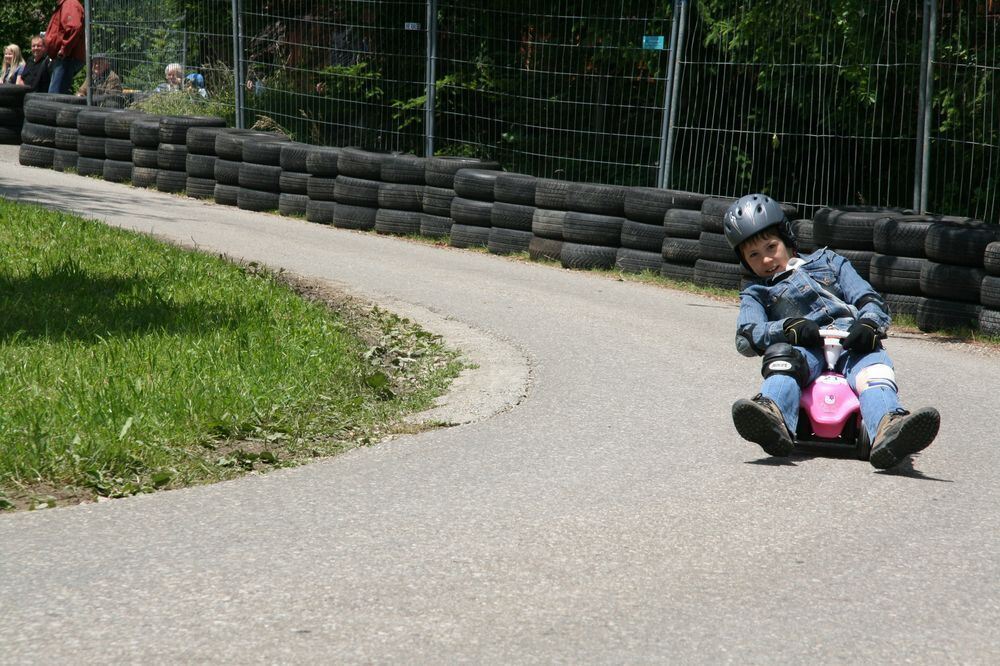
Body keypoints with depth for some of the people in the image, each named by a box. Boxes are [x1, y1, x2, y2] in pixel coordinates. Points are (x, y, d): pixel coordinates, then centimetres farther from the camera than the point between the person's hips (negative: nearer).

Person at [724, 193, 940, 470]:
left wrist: (868, 323, -8)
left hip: (851, 344, 0)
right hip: (805, 352, 0)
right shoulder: (756, 294, 30)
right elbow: (746, 338, 8)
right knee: (780, 354, -37)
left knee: (874, 364, -36)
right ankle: (773, 417, -71)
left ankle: (888, 430, -69)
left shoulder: (827, 262, 33)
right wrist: (788, 327, -13)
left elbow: (870, 301, 18)